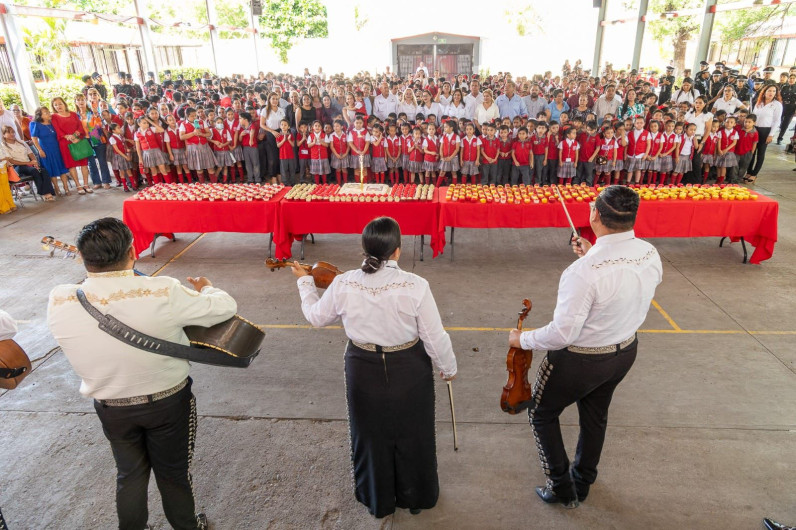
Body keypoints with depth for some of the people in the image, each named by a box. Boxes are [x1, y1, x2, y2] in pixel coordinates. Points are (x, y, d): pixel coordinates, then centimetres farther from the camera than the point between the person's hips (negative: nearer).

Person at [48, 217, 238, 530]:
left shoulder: (59, 302, -21)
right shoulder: (164, 294, -31)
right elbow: (226, 307, -18)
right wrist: (205, 289, 3)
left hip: (111, 407, 2)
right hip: (168, 402, -2)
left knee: (129, 474, 26)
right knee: (173, 472, 21)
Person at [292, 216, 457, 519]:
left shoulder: (343, 285, -17)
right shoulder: (415, 287, -24)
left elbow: (316, 317, 2)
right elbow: (435, 338, -16)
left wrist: (305, 282, 18)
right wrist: (448, 368, 4)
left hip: (363, 372, 2)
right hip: (409, 372, -1)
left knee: (371, 436, 24)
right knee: (411, 436, 22)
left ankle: (378, 501, 46)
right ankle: (416, 498, 45)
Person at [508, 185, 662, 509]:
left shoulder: (584, 271, -36)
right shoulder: (651, 255, -13)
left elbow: (562, 333, -30)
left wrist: (522, 340, -15)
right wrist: (593, 257, 8)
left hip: (580, 360, -7)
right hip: (626, 351, 7)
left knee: (542, 414, 20)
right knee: (595, 416, 29)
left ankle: (563, 489, 32)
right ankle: (583, 483, 51)